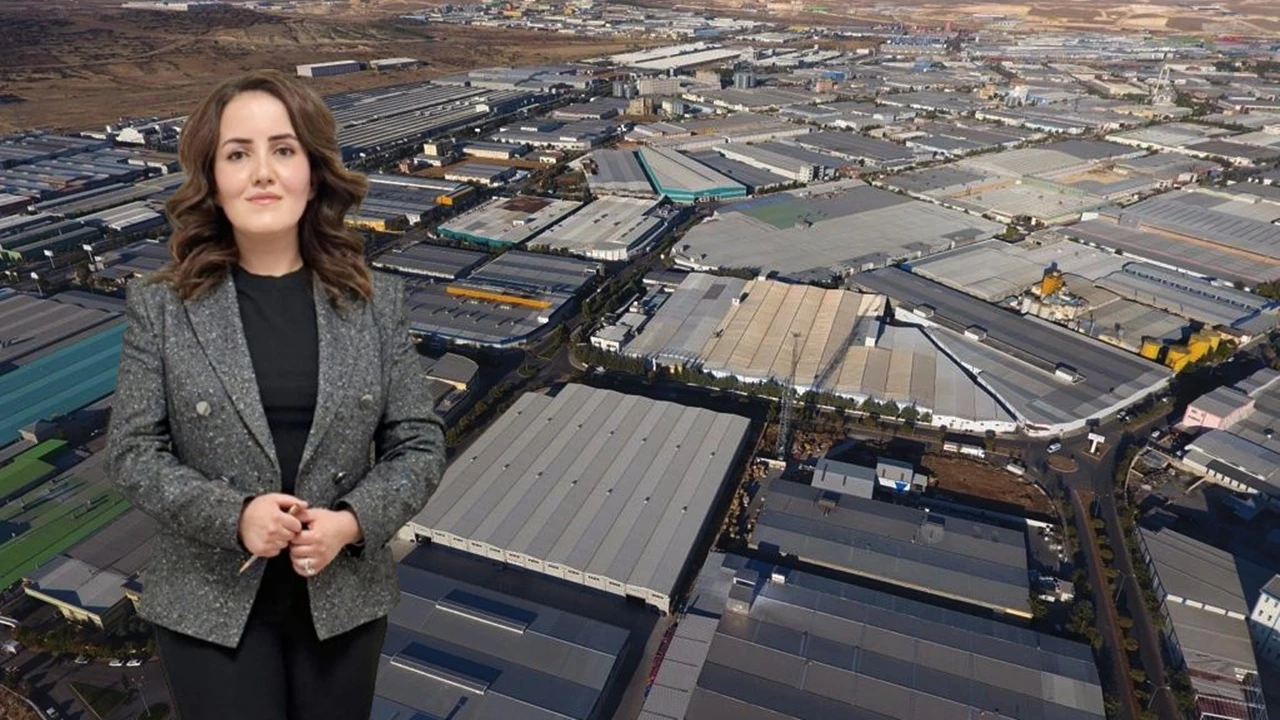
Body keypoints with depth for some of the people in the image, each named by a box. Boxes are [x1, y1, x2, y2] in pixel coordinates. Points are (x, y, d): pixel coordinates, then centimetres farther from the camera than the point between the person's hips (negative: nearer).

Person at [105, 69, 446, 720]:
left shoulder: (374, 302, -6)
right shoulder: (161, 306, -7)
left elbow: (419, 444, -4)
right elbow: (131, 451, -5)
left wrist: (352, 520, -19)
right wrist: (233, 516, -20)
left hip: (344, 597, 2)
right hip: (210, 605, -1)